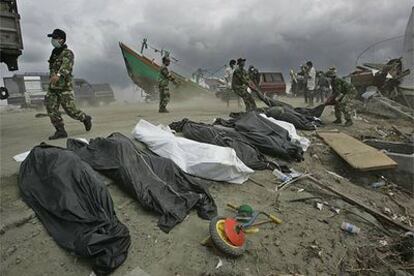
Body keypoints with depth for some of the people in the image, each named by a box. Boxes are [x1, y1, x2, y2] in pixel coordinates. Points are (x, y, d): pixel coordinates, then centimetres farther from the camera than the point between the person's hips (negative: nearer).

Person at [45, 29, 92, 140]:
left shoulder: (68, 53, -9)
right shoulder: (54, 53, 17)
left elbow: (66, 65, -29)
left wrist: (58, 75, -46)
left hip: (64, 87, -7)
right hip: (52, 87, 8)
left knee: (70, 110, -6)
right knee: (51, 110, -3)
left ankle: (86, 118, 20)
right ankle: (60, 131, 1)